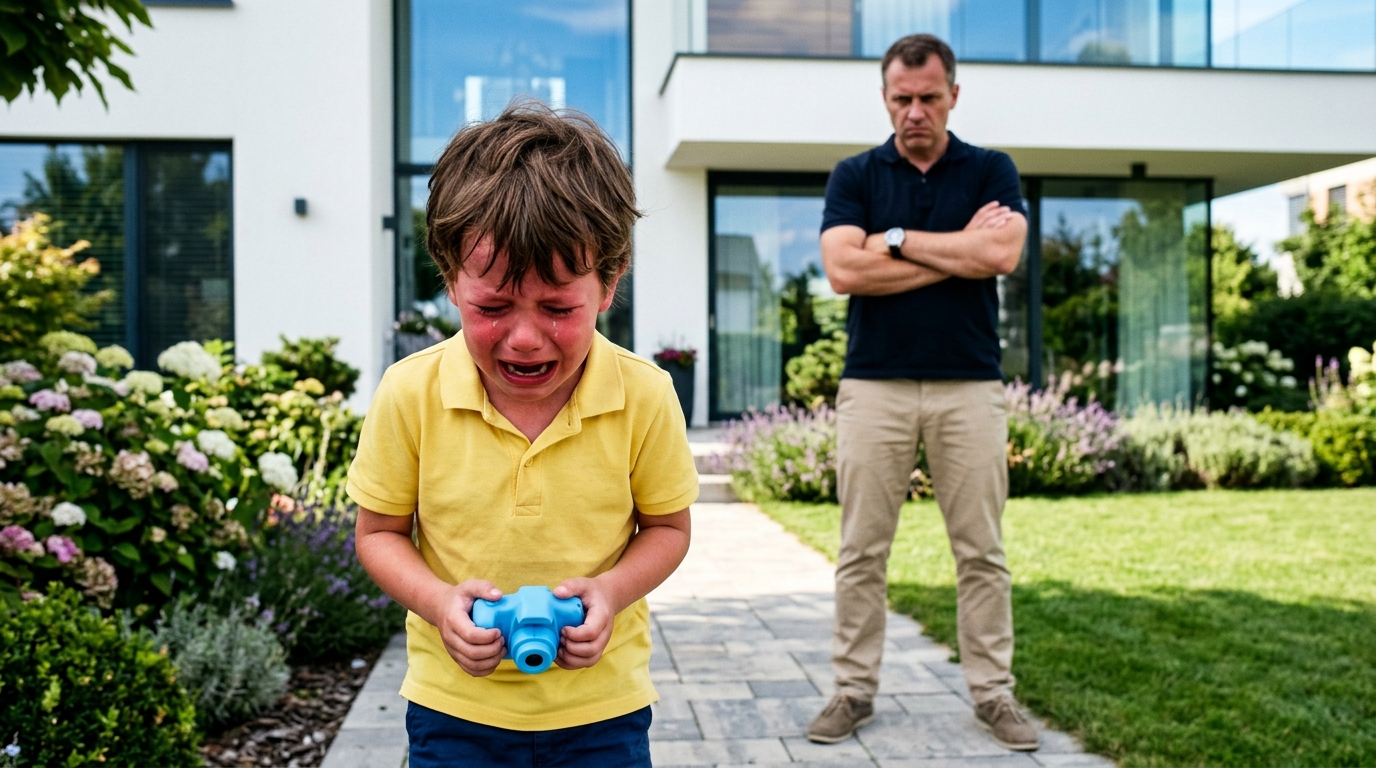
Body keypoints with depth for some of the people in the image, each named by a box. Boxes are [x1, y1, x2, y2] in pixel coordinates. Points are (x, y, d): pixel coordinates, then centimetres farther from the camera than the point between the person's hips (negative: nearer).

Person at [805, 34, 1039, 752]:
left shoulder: (991, 171, 7)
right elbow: (844, 270, -9)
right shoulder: (854, 174, 6)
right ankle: (854, 689, 16)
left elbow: (1002, 254, -12)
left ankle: (993, 692, 17)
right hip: (873, 386, 0)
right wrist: (960, 250, -6)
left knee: (981, 551, 6)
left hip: (971, 388, 0)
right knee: (861, 551, 4)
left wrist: (896, 240, -7)